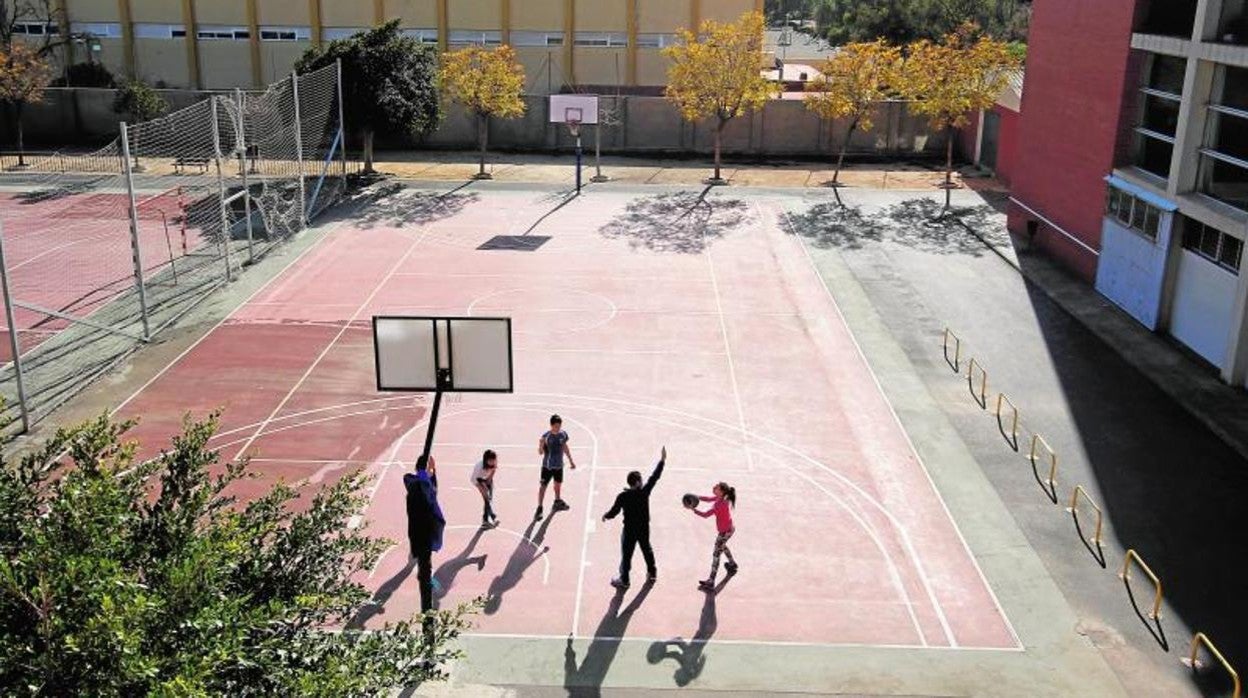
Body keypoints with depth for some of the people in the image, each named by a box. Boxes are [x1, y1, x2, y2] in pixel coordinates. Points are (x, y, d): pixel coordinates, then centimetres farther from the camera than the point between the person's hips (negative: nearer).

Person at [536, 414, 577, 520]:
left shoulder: (563, 434, -8)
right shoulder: (546, 436, -22)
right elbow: (540, 452, -21)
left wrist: (571, 460, 17)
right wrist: (541, 445, -44)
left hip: (559, 464, 5)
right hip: (547, 465, -5)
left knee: (558, 484, 22)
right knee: (543, 486, -3)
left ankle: (557, 502, 45)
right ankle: (539, 509, 5)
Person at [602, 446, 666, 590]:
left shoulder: (623, 497, -18)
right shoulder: (644, 492, -14)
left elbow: (614, 512, -13)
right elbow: (655, 477, -7)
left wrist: (605, 516, 10)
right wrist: (662, 460, 1)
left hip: (629, 530, -3)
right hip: (644, 529, 3)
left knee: (626, 555, 7)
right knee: (647, 549, 25)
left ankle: (624, 580, 13)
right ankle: (652, 573, 41)